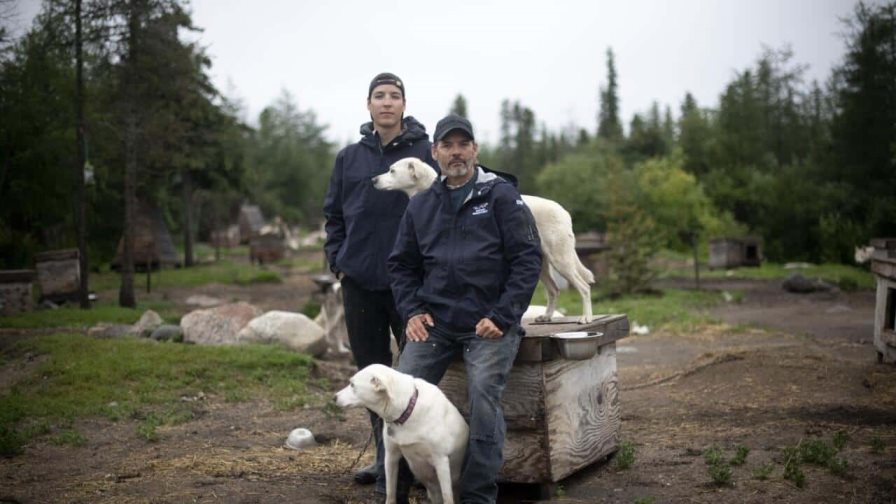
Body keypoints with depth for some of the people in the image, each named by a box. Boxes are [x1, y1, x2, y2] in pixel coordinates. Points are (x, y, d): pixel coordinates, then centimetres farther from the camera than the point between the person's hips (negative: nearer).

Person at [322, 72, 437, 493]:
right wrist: (337, 259, 5)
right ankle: (385, 454, 24)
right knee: (371, 370, 11)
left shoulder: (426, 153, -2)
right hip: (359, 281, 4)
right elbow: (333, 213, 15)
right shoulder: (349, 158, 9)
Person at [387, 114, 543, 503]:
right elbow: (402, 264, 18)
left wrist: (502, 317, -12)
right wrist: (412, 311, 1)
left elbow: (528, 258, -6)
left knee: (484, 396, -18)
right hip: (435, 321, 4)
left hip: (490, 322, -4)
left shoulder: (501, 194, -1)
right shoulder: (420, 205, 12)